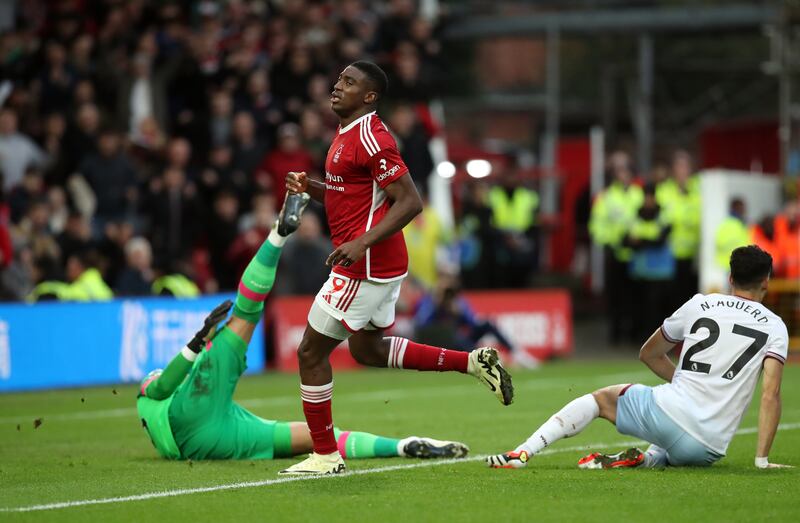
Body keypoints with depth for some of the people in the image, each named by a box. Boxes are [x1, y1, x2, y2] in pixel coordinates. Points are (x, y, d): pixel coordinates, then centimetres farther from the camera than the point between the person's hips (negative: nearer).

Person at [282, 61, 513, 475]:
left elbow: (410, 201, -23)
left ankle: (325, 456, 7)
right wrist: (309, 187, 6)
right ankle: (473, 362, 23)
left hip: (365, 267, -11)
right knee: (368, 350, 25)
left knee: (311, 352, -2)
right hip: (382, 266, 11)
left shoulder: (369, 138, -18)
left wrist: (361, 243, -30)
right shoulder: (347, 135, 13)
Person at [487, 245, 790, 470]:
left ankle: (523, 453, 3)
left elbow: (648, 354, 23)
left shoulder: (700, 305, 11)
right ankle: (648, 459, -1)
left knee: (599, 399, 22)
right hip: (709, 448, 1)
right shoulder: (774, 327, 6)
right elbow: (771, 395, -6)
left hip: (669, 411, -1)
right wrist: (762, 459, -3)